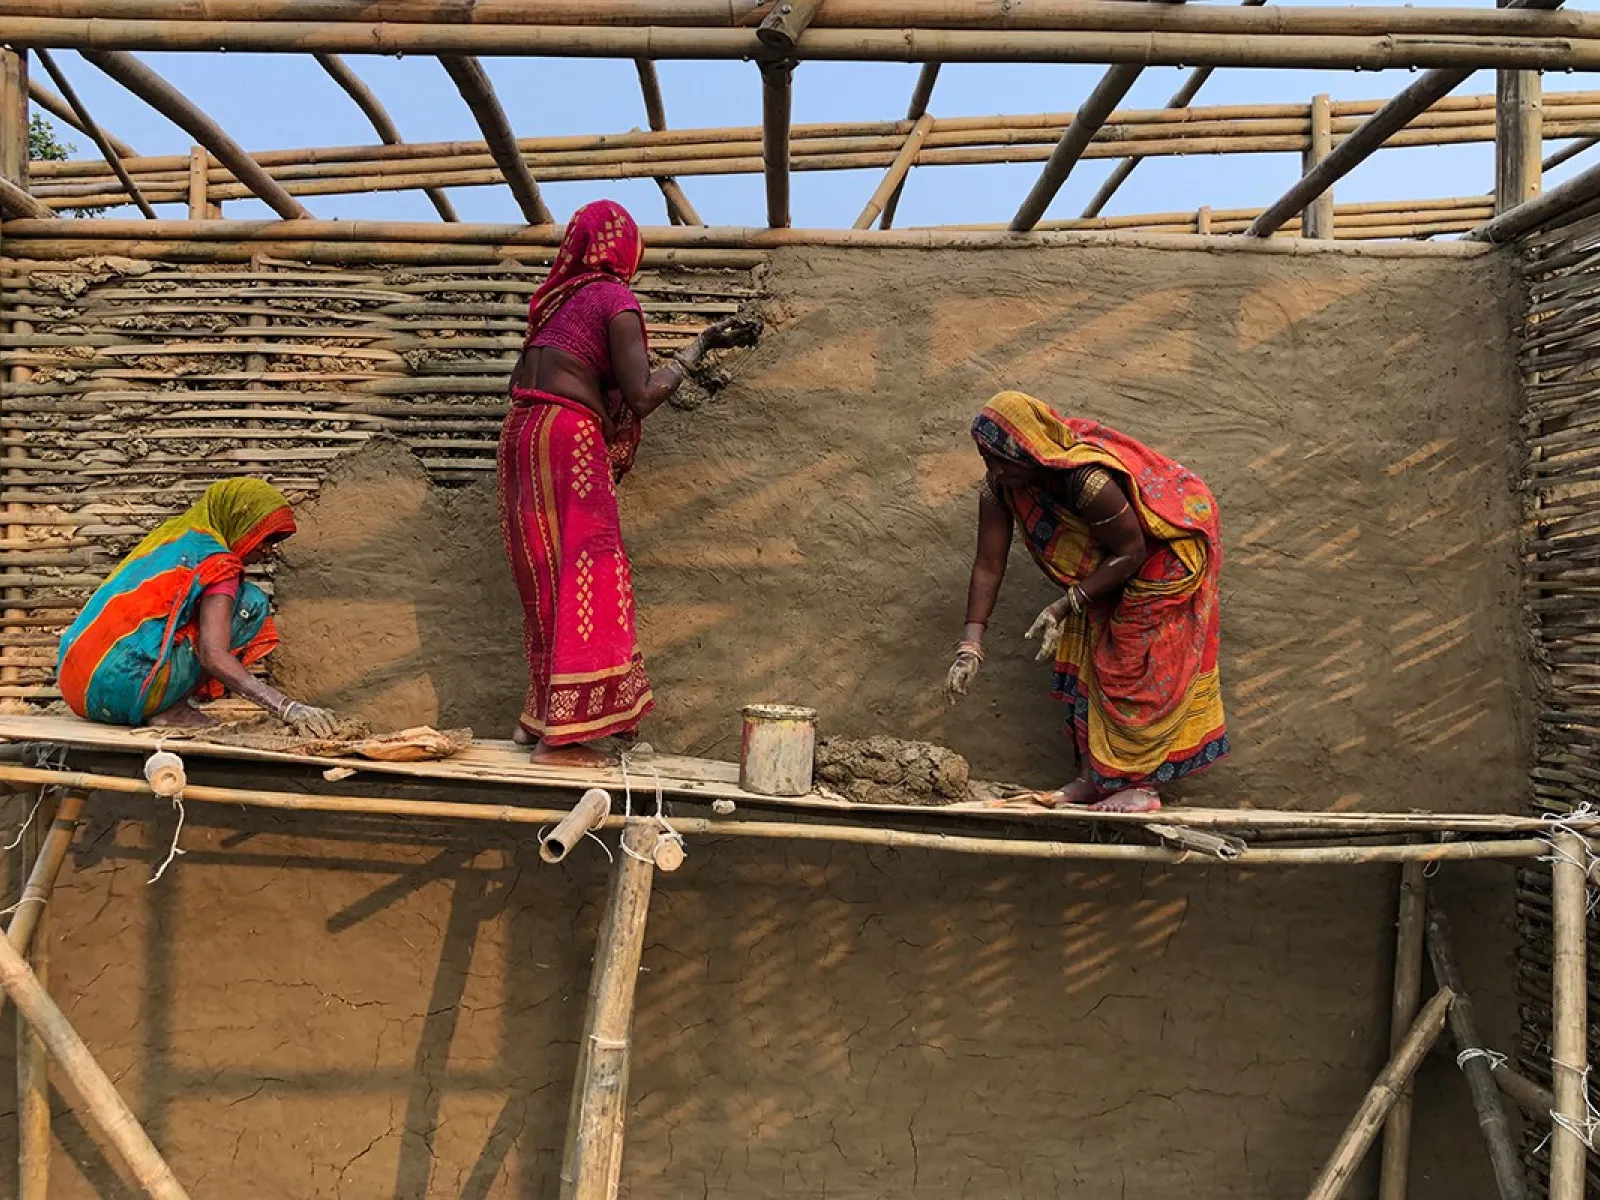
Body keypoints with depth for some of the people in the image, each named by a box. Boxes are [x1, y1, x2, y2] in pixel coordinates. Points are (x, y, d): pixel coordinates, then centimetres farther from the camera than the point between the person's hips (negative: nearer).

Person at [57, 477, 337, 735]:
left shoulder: (165, 535, 19)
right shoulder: (216, 562, -7)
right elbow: (213, 657, -19)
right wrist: (287, 708, -24)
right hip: (123, 690, -8)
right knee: (251, 602, -1)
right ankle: (172, 710, -4)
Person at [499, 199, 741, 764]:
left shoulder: (554, 297, 15)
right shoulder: (615, 299, -6)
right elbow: (641, 396, -13)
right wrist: (699, 347, -2)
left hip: (521, 432, 8)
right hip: (569, 440, -8)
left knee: (547, 583, 13)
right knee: (585, 581, -5)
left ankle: (539, 716, 19)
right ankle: (564, 732, -5)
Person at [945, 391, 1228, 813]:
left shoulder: (1088, 479, -42)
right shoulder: (999, 483, -20)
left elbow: (1130, 552, -29)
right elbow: (988, 565, -16)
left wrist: (1064, 606, -30)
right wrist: (970, 646, -21)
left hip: (1167, 545, -7)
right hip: (1112, 552, 7)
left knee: (1136, 660, -5)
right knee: (1089, 646, 7)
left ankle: (1137, 784, 5)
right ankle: (1095, 775, 17)